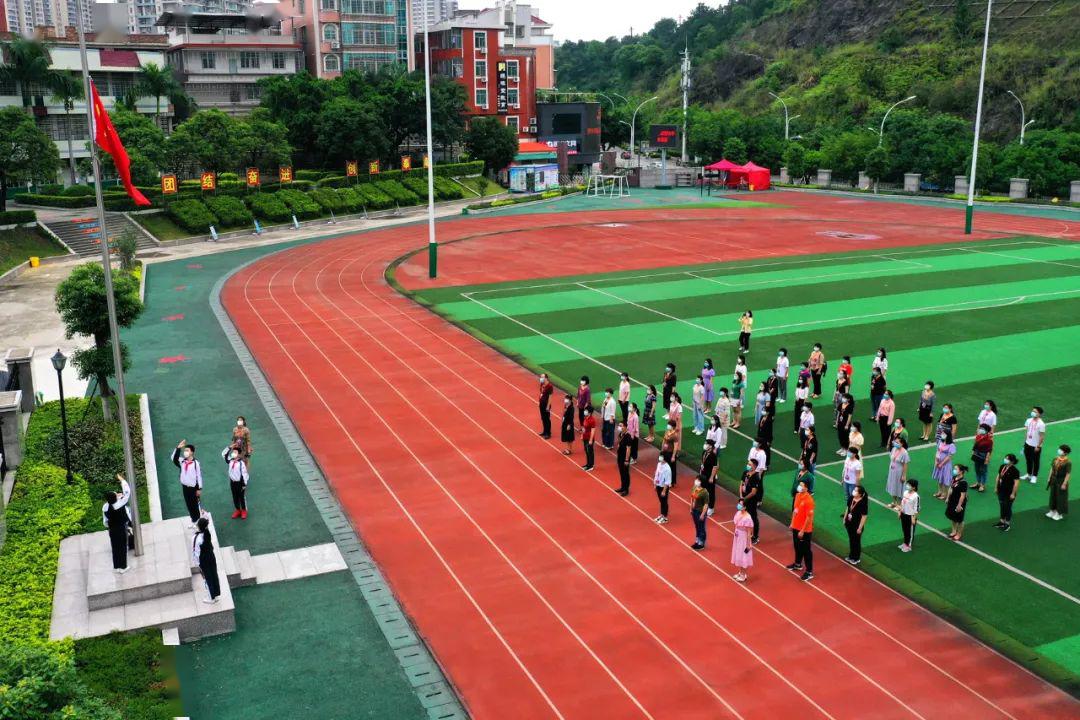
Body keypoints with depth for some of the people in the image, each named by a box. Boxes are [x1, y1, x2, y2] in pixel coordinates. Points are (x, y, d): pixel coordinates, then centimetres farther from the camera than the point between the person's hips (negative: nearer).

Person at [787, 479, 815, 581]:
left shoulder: (808, 500, -26)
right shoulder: (798, 495, 0)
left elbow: (809, 517, -23)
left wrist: (802, 531, -19)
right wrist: (792, 523, 15)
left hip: (805, 530, -8)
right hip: (796, 527, 8)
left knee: (806, 551, 3)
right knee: (797, 547, 25)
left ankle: (809, 572, 15)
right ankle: (798, 564, 45)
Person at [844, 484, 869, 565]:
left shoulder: (863, 503, -26)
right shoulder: (851, 498, -7)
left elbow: (864, 516, -20)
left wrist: (860, 528, -16)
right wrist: (844, 519, 13)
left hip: (857, 525, -6)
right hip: (849, 523, 6)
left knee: (856, 541, 12)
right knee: (851, 540, 22)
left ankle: (857, 559, 31)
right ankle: (851, 556, 40)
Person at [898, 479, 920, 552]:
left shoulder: (915, 496, -22)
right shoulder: (905, 492, 0)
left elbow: (917, 508, -19)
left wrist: (914, 518, -18)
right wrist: (899, 511, 14)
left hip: (910, 516, -7)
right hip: (903, 514, 7)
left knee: (910, 531, 8)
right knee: (904, 529, 20)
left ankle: (909, 546, 22)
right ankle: (905, 543, 37)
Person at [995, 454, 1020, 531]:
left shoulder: (1014, 471, -20)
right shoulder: (1002, 467, 1)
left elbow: (1016, 483, -20)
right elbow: (998, 476, 12)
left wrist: (1013, 494, -19)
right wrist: (996, 487, 14)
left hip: (1009, 493, -7)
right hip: (1001, 491, 7)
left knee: (1007, 508, 7)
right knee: (1002, 506, 18)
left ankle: (1008, 524, 23)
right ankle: (1002, 521, 34)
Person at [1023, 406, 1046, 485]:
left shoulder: (1041, 424, -19)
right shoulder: (1029, 420, -1)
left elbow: (1042, 436, -15)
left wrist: (1038, 446, -14)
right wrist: (1025, 441, 12)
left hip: (1036, 446, -6)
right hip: (1028, 444, 6)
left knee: (1035, 461, 8)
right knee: (1028, 460, 17)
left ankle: (1034, 476, 22)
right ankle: (1029, 474, 32)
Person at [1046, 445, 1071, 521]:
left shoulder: (1067, 462, -19)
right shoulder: (1055, 459, 0)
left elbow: (1068, 474, -17)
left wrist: (1064, 484, -17)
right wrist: (1049, 479, 10)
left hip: (1061, 481, -6)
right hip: (1054, 480, 6)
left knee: (1060, 498, 6)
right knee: (1053, 495, 16)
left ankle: (1059, 514, 21)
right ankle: (1053, 511, 32)